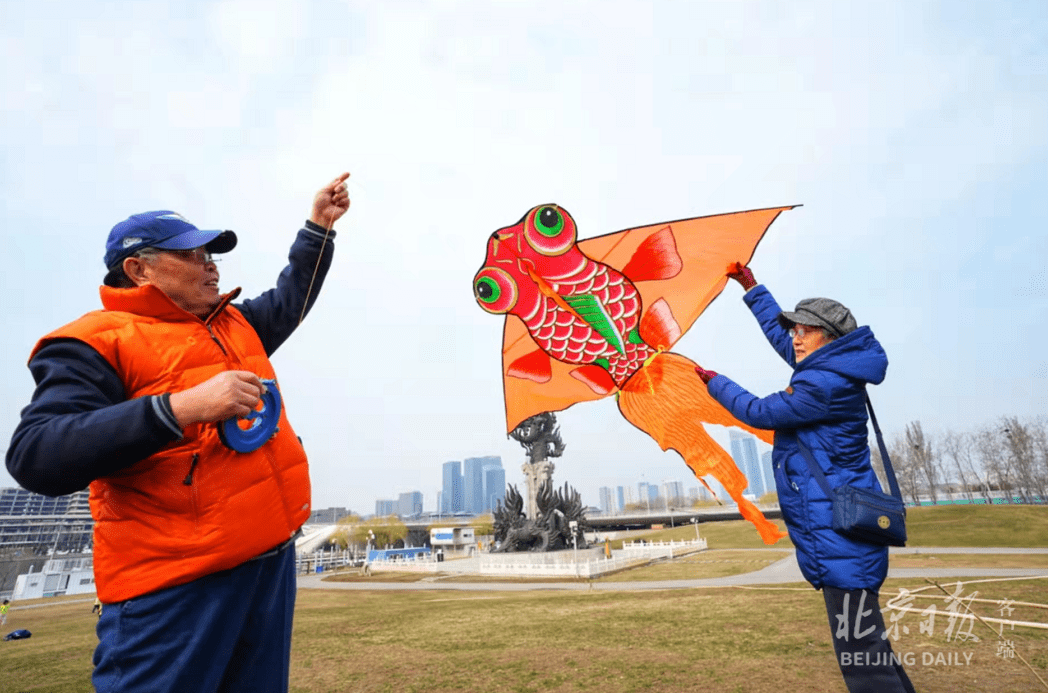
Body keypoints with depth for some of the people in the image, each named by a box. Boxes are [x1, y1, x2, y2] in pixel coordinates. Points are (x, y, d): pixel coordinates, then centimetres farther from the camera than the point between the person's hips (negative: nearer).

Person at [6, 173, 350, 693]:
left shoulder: (236, 324, 15)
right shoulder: (97, 341, -7)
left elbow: (291, 298, 30)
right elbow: (35, 457, -18)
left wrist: (319, 225, 25)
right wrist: (181, 407, -29)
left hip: (273, 560, 7)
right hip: (176, 588, -6)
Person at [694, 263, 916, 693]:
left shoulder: (826, 384, -18)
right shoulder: (827, 368, 12)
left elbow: (761, 413, -12)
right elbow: (778, 332, 24)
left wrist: (715, 382, 2)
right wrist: (751, 287, 31)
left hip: (840, 530, -11)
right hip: (833, 527, 11)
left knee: (859, 650, -5)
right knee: (864, 640, 19)